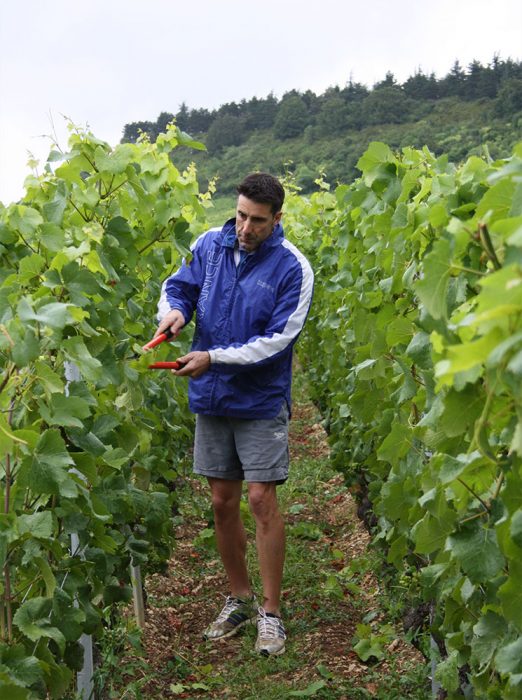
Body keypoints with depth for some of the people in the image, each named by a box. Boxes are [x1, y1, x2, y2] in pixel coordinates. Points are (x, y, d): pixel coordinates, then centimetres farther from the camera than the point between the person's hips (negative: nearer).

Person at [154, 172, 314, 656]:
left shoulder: (292, 267, -11)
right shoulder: (210, 244, 1)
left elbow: (279, 339, -16)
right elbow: (179, 286, 11)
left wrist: (214, 357, -21)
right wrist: (174, 309, -13)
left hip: (261, 401, -4)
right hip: (211, 398, 4)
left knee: (262, 500, -5)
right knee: (222, 502, 11)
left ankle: (271, 613, 9)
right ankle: (239, 599, 28)